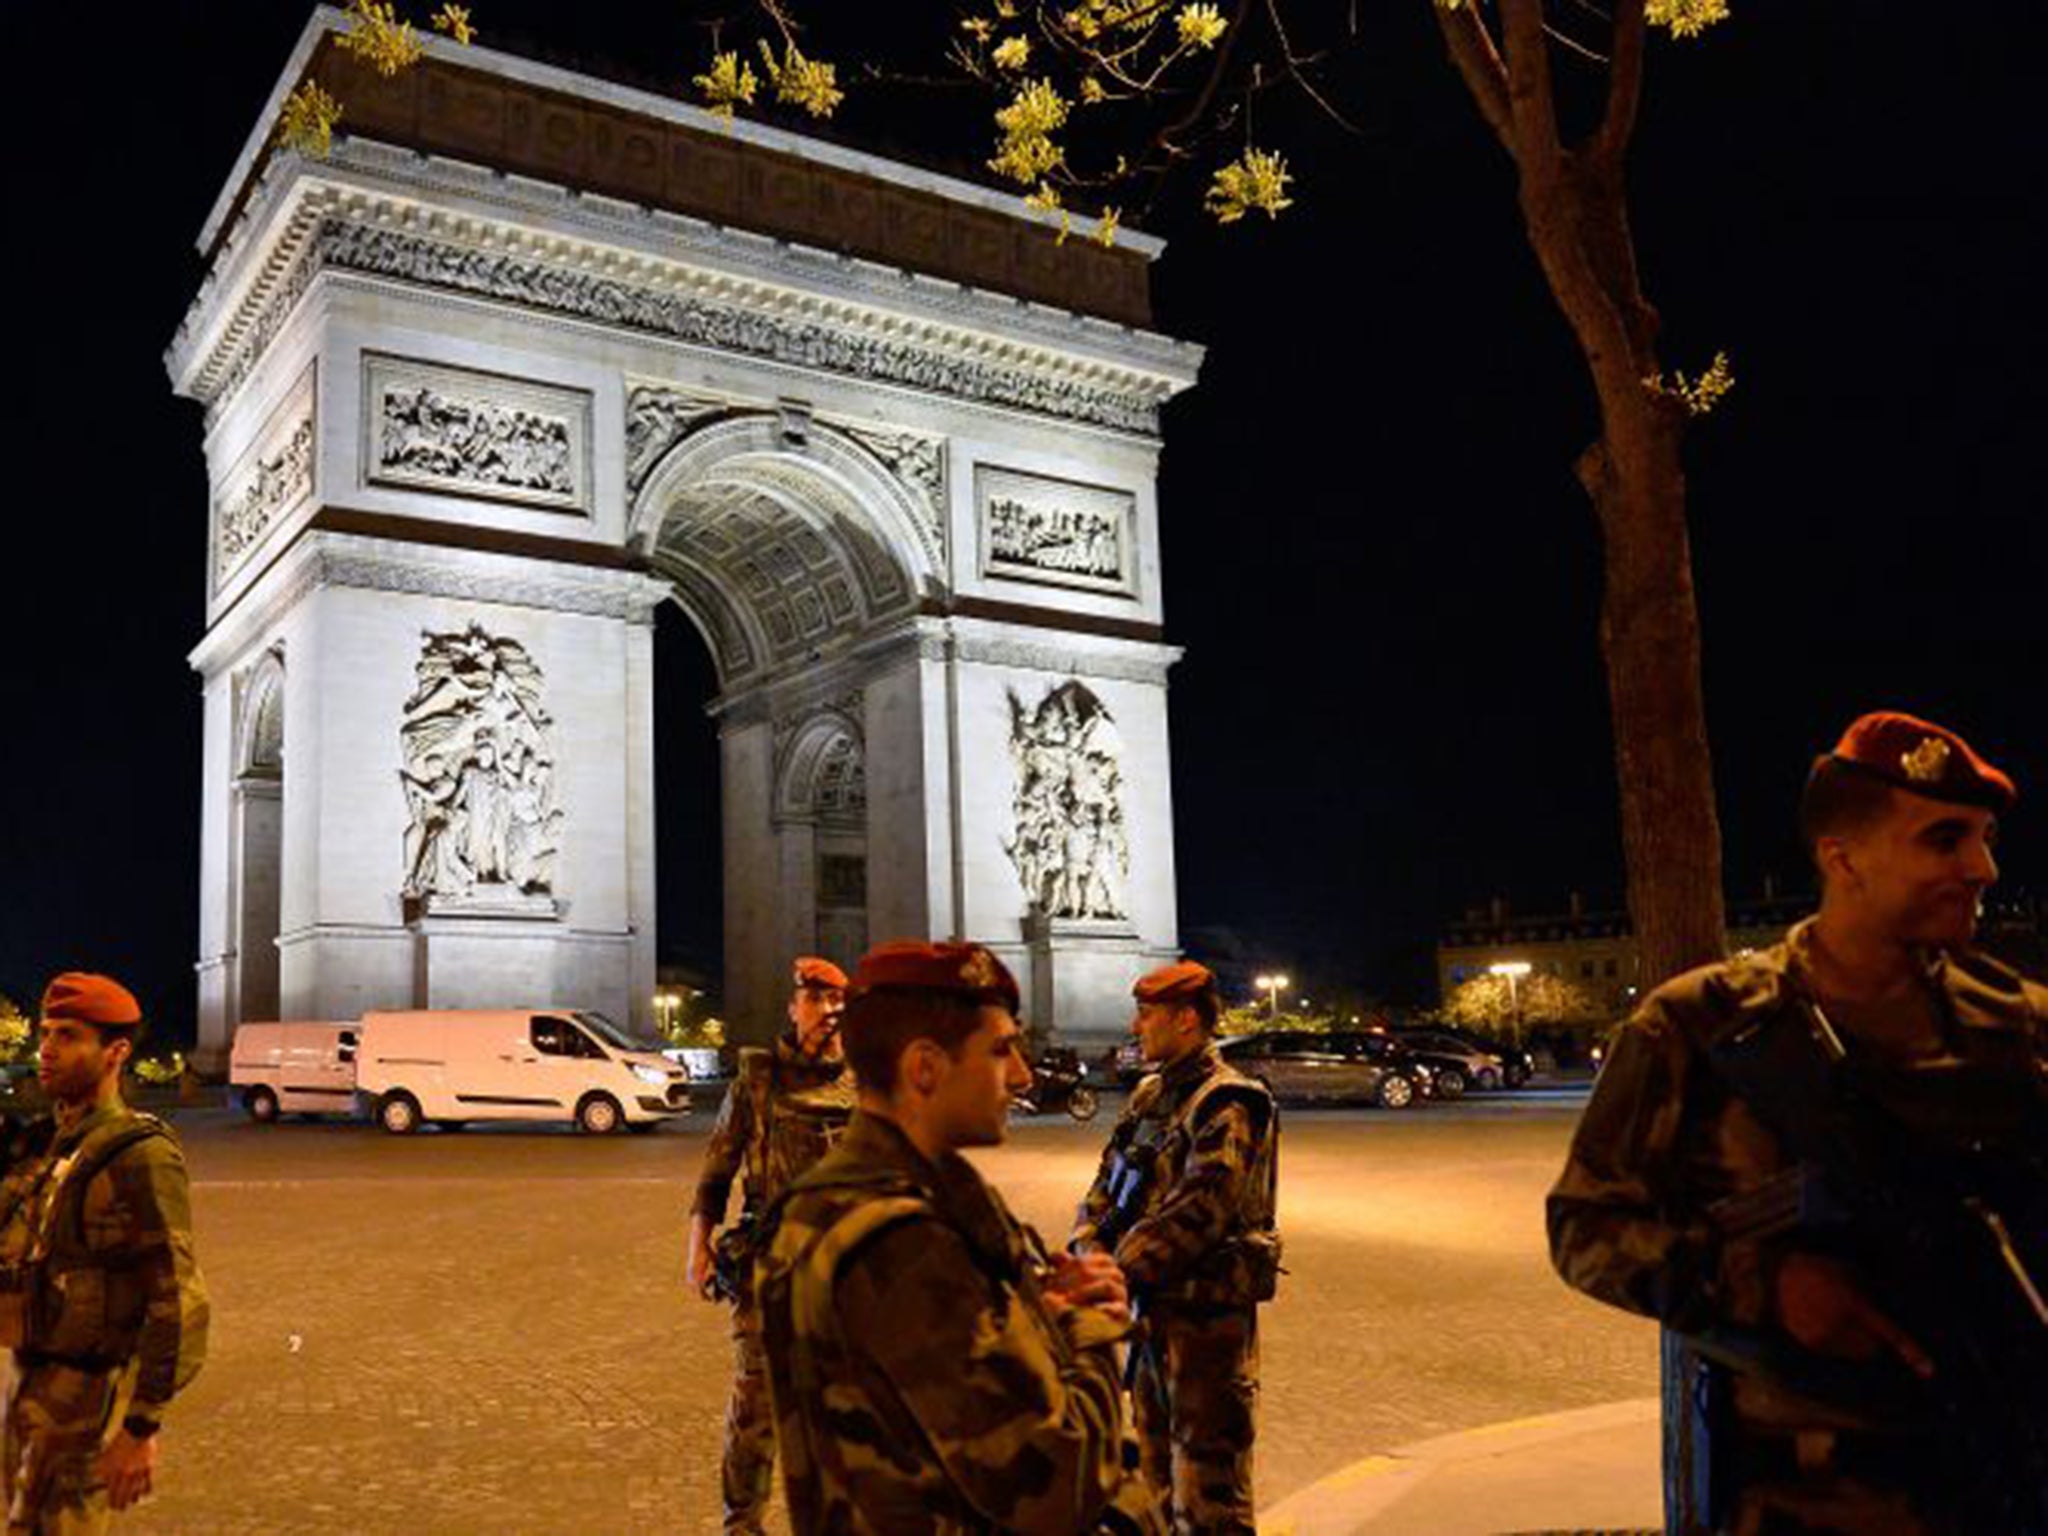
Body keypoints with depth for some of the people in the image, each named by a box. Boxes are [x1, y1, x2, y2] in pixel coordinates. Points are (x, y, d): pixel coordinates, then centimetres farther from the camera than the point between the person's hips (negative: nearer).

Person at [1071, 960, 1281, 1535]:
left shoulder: (1226, 1103, -16)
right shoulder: (1151, 1096, 11)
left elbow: (1199, 1207, -25)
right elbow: (1108, 1181, 10)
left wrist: (1119, 1269, -25)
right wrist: (1088, 1246, -8)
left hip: (1208, 1313, -9)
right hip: (1155, 1305, 9)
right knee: (1158, 1465, 21)